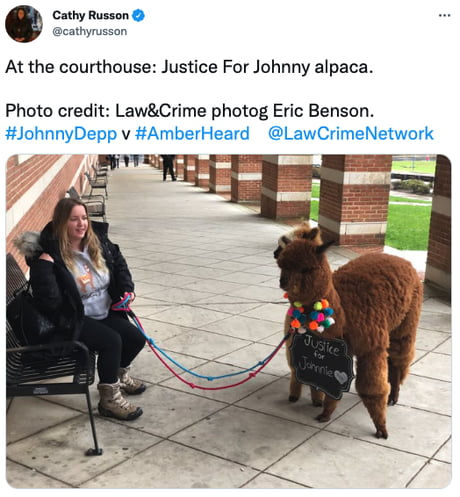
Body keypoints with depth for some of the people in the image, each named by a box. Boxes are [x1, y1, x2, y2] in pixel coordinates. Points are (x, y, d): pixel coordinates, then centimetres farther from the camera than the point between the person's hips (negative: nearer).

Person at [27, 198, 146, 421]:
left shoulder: (98, 241, -3)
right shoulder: (52, 255, -23)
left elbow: (119, 265, 16)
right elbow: (50, 302, -28)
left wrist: (127, 289, 2)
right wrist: (42, 266, -35)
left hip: (106, 313, 7)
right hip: (75, 320, -7)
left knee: (136, 339, 1)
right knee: (111, 341, -26)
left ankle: (119, 375, 33)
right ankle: (109, 399, -7)